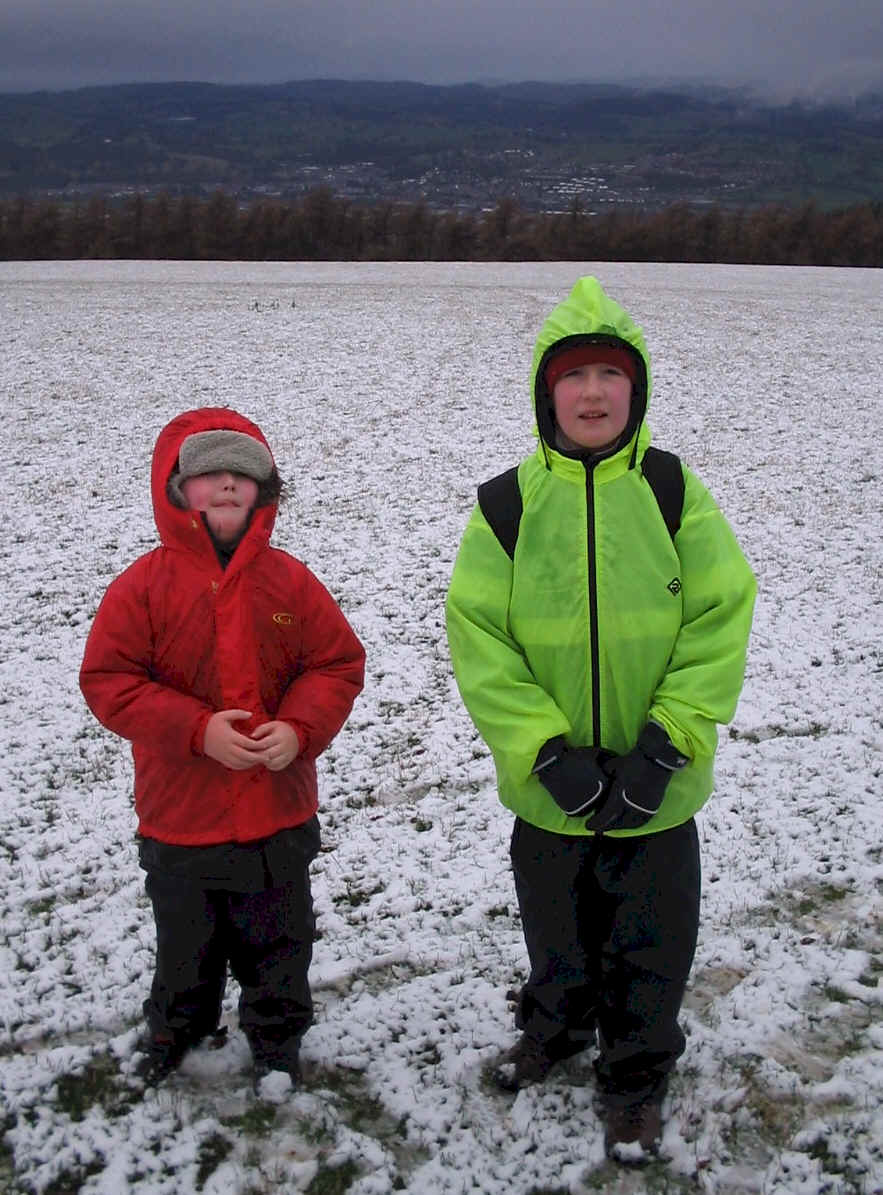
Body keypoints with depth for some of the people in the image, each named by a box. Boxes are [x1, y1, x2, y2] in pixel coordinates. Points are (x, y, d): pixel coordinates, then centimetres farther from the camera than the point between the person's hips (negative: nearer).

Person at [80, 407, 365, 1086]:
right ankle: (175, 1031, 48)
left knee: (279, 940, 18)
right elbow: (108, 680, -12)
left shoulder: (289, 580, -5)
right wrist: (198, 730, -22)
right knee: (187, 940, 21)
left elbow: (339, 663, -2)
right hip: (180, 818, -1)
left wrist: (299, 730, -19)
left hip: (280, 810, 1)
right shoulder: (144, 584, -10)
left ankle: (277, 1037, 42)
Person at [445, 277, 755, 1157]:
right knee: (556, 935, 23)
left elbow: (722, 617, -10)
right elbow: (476, 634, -10)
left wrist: (664, 743, -18)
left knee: (649, 948, 14)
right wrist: (548, 751, -18)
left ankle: (636, 1078, 40)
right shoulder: (509, 505, -7)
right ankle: (556, 1029, 52)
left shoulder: (675, 492, -7)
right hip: (549, 785, 1)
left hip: (657, 786, -1)